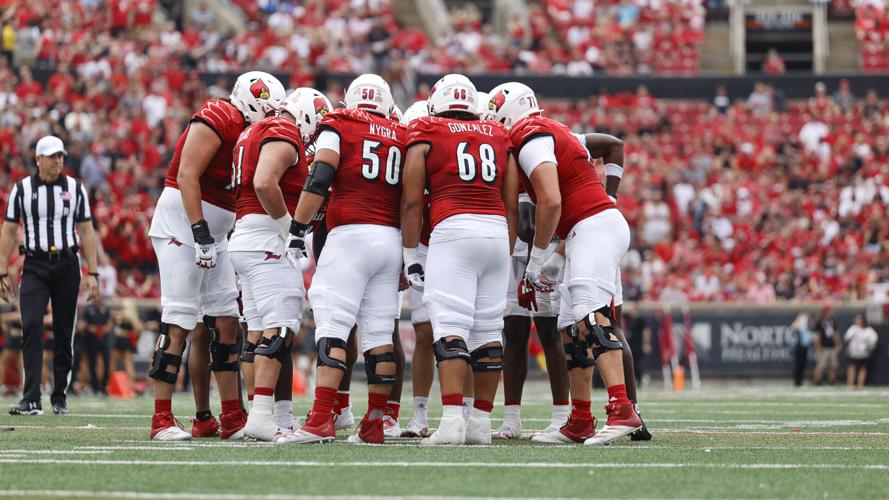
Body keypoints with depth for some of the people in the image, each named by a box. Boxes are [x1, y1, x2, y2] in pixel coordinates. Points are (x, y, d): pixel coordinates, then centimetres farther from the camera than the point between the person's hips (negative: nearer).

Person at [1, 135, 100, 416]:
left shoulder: (75, 189, 6)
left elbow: (86, 232, 8)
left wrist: (93, 274, 3)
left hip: (66, 265, 1)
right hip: (35, 266, -1)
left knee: (64, 333, 4)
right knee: (31, 326, -16)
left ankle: (60, 398, 15)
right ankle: (31, 400, -20)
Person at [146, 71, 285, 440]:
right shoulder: (216, 121, -13)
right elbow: (187, 177, -20)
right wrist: (201, 234, -25)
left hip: (212, 235, 10)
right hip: (181, 227, -10)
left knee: (223, 322, 7)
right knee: (179, 322, -12)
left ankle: (231, 419, 9)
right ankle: (162, 420, -11)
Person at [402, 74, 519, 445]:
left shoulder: (425, 136, 9)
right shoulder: (498, 138, 20)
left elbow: (412, 201, 4)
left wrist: (410, 255, 10)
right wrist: (507, 255, 25)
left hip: (452, 230, -4)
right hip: (497, 232, 4)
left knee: (451, 328, -10)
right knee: (488, 329, 8)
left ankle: (451, 419, -22)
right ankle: (481, 423, 10)